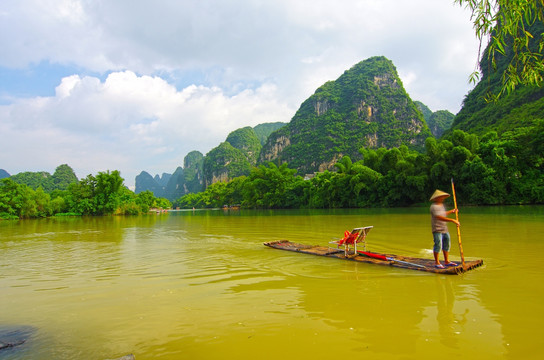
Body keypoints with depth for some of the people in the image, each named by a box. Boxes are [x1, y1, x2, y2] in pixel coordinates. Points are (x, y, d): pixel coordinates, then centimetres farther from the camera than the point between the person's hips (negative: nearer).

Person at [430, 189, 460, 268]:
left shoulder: (441, 205, 14)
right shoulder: (434, 206, -16)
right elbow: (440, 217, -27)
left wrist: (451, 211, 36)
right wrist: (453, 220, -30)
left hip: (444, 229, 9)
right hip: (437, 229, -9)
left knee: (447, 244, 12)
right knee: (438, 245, -9)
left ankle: (447, 261, 22)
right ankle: (437, 263, 0)